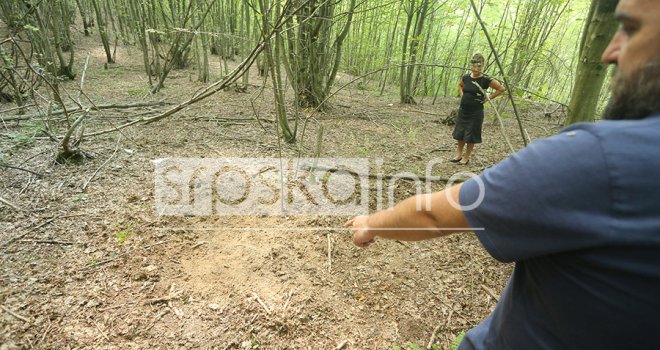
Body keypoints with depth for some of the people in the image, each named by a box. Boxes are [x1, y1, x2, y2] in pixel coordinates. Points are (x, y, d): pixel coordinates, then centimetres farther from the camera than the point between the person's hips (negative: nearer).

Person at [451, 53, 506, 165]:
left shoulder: (486, 80, -13)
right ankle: (458, 155, 27)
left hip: (475, 113, -5)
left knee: (471, 136, 5)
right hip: (463, 110, 5)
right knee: (459, 134, 12)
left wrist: (488, 98, -9)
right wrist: (462, 95, 8)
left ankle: (466, 158, 18)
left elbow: (501, 89, -8)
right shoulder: (466, 77, 0)